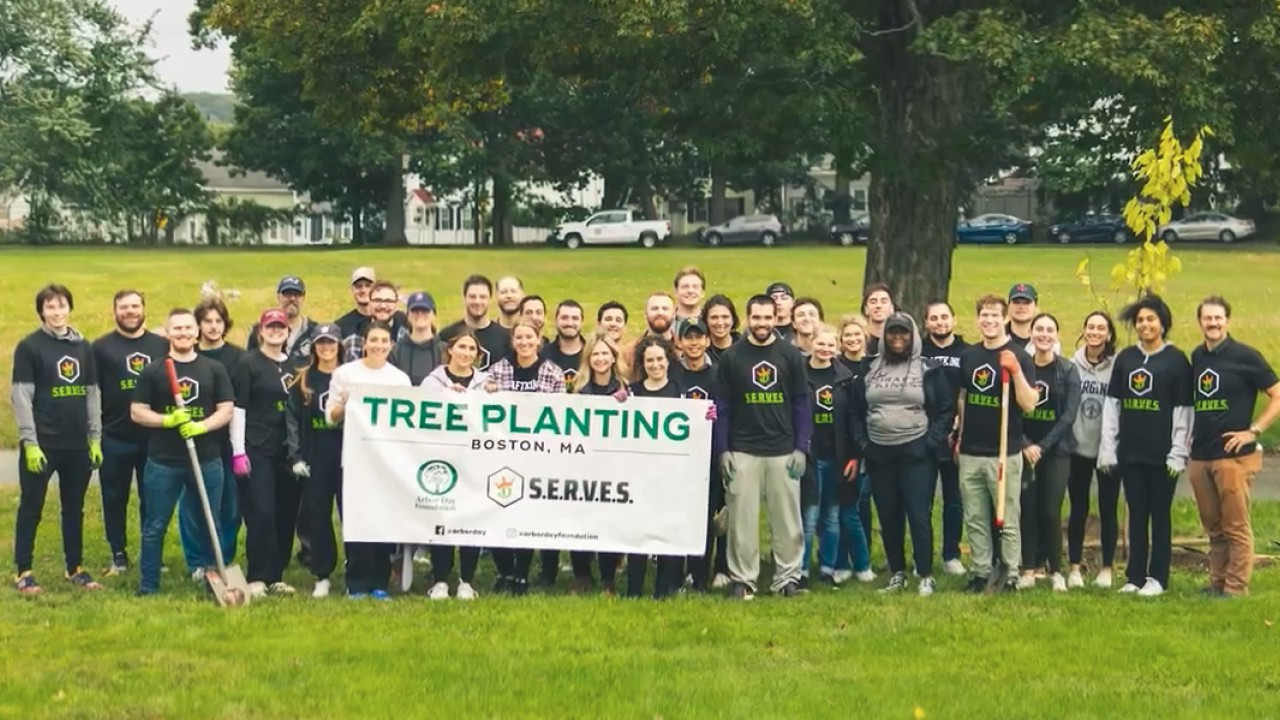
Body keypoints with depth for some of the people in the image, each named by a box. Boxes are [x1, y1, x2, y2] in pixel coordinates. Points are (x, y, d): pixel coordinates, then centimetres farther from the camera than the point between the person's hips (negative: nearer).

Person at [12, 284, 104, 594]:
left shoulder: (83, 347, 9)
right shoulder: (29, 347, -6)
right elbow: (21, 397, -10)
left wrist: (95, 438, 8)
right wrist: (30, 442, -15)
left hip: (77, 445, 5)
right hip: (42, 443, -5)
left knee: (74, 509, 12)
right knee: (31, 508, 2)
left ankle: (75, 569, 21)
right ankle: (24, 572, 7)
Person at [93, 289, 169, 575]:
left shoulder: (162, 345, 7)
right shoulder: (102, 347, 1)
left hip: (155, 439, 2)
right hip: (115, 439, -1)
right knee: (115, 499, 6)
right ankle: (118, 556, 17)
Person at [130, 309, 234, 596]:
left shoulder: (214, 369, 6)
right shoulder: (153, 371, 2)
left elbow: (227, 410, 2)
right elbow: (137, 412, 0)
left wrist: (202, 426, -15)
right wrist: (167, 420, -17)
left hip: (207, 461, 1)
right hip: (162, 462, -1)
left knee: (209, 525, 9)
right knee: (155, 526, 3)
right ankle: (148, 585, 11)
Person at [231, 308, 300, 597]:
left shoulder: (293, 367, 13)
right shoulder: (248, 364, -3)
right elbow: (237, 408, -7)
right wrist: (238, 451, -13)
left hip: (287, 452, 6)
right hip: (256, 451, -6)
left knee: (285, 514, 6)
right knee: (261, 514, -9)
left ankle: (276, 576, 16)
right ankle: (256, 578, -2)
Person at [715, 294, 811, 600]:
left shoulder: (790, 355, 3)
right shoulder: (732, 357, 2)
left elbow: (802, 403, 4)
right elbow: (722, 407, 4)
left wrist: (801, 448, -2)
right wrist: (723, 451, -2)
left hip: (783, 451, 0)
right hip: (742, 451, 0)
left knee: (787, 518, 3)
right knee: (742, 519, 2)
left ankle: (788, 577, 12)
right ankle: (743, 580, 10)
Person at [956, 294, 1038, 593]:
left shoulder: (1018, 356, -5)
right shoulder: (969, 355, 9)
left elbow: (1029, 403, -13)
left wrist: (1015, 370, -24)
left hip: (1004, 453, -5)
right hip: (970, 453, 5)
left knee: (1008, 521, 0)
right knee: (975, 520, 9)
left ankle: (1012, 576, 7)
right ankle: (980, 572, 17)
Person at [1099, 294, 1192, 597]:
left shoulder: (1176, 360, -3)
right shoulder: (1125, 358, 8)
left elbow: (1183, 411, -6)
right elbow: (1112, 405, 9)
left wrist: (1178, 454, -10)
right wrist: (1107, 448, 4)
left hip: (1161, 455, -4)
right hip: (1130, 453, 4)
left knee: (1160, 515, 4)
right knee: (1136, 515, 9)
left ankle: (1158, 578, 11)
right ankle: (1135, 576, 15)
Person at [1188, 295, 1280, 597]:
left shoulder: (1244, 356, -7)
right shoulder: (1197, 357, 11)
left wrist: (1254, 431, -11)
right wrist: (1191, 434, 13)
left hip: (1233, 456, -6)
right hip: (1200, 456, 6)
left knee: (1236, 527, -2)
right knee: (1213, 527, 12)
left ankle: (1236, 589, 3)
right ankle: (1216, 583, 20)